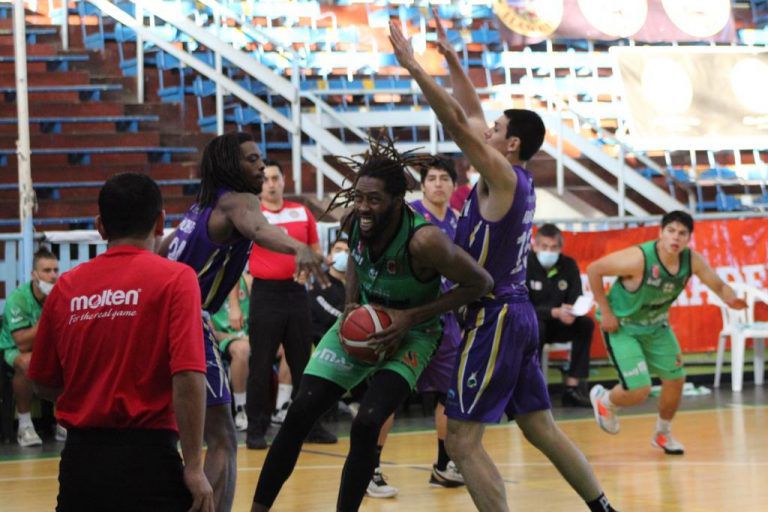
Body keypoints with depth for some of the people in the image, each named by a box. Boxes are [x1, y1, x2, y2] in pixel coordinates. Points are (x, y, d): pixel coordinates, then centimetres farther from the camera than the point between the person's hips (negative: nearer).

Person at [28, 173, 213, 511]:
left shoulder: (67, 286, 8)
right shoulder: (175, 279, -4)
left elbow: (44, 384, 15)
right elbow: (188, 378, -14)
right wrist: (194, 467, -12)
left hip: (79, 458, 5)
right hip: (147, 455, -4)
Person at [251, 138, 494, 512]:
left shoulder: (424, 241, -33)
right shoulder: (353, 222, -17)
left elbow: (480, 283, -21)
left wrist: (411, 317, -25)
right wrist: (350, 305, -7)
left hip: (411, 332, -5)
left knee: (366, 425, -23)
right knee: (300, 414, -7)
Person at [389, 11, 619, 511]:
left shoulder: (502, 176, -12)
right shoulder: (517, 180, 11)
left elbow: (458, 120, -20)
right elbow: (472, 115, 21)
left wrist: (412, 63, -18)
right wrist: (450, 58, 22)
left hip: (494, 316, -10)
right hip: (516, 313, 10)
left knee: (462, 440, -8)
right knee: (541, 428, 16)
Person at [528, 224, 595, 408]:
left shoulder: (569, 265, -3)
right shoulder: (525, 265, -15)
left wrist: (570, 313, -30)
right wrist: (555, 312, -34)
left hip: (557, 326, 4)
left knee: (586, 324, -21)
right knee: (536, 327, -36)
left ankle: (573, 387, -21)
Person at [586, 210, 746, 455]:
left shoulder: (692, 260, -16)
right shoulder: (639, 258, -33)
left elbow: (718, 285, -4)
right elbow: (593, 269, -25)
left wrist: (732, 299, -28)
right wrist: (605, 311, -21)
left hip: (656, 325, 6)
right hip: (622, 327, -6)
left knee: (675, 379, 6)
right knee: (639, 391, -13)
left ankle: (663, 434, 33)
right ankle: (603, 400, 23)